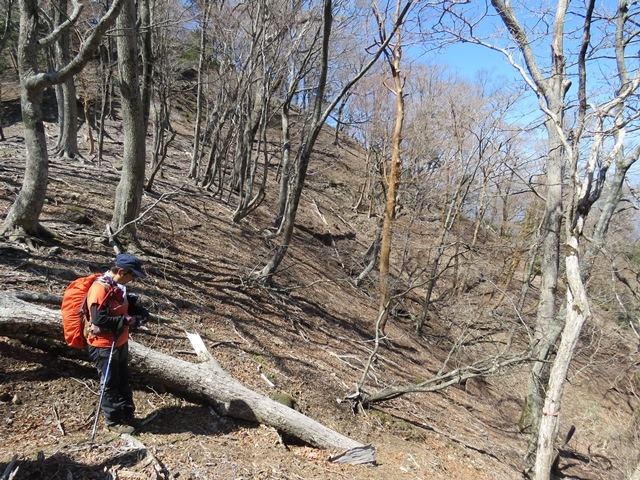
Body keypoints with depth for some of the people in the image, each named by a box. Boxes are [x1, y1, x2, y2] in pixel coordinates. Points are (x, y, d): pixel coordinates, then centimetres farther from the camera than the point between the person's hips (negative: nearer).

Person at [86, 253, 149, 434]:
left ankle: (127, 415, 33)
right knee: (111, 385, 6)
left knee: (123, 381, 19)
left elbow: (126, 305, 20)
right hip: (104, 346, -9)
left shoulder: (119, 286, 4)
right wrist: (126, 321, -24)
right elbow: (99, 319, -29)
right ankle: (114, 421, 22)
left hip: (120, 343, 9)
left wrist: (139, 311, 0)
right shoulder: (100, 288, -24)